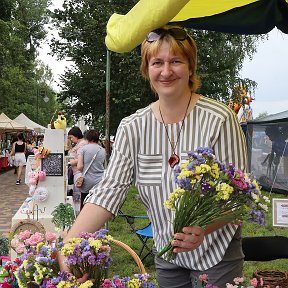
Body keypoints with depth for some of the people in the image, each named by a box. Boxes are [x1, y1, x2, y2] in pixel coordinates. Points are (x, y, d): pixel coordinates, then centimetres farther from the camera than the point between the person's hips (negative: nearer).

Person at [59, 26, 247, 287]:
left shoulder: (220, 120, -17)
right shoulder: (132, 128, -7)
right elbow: (108, 191, -13)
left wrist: (202, 228, -34)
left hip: (217, 253, -3)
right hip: (167, 254, 4)